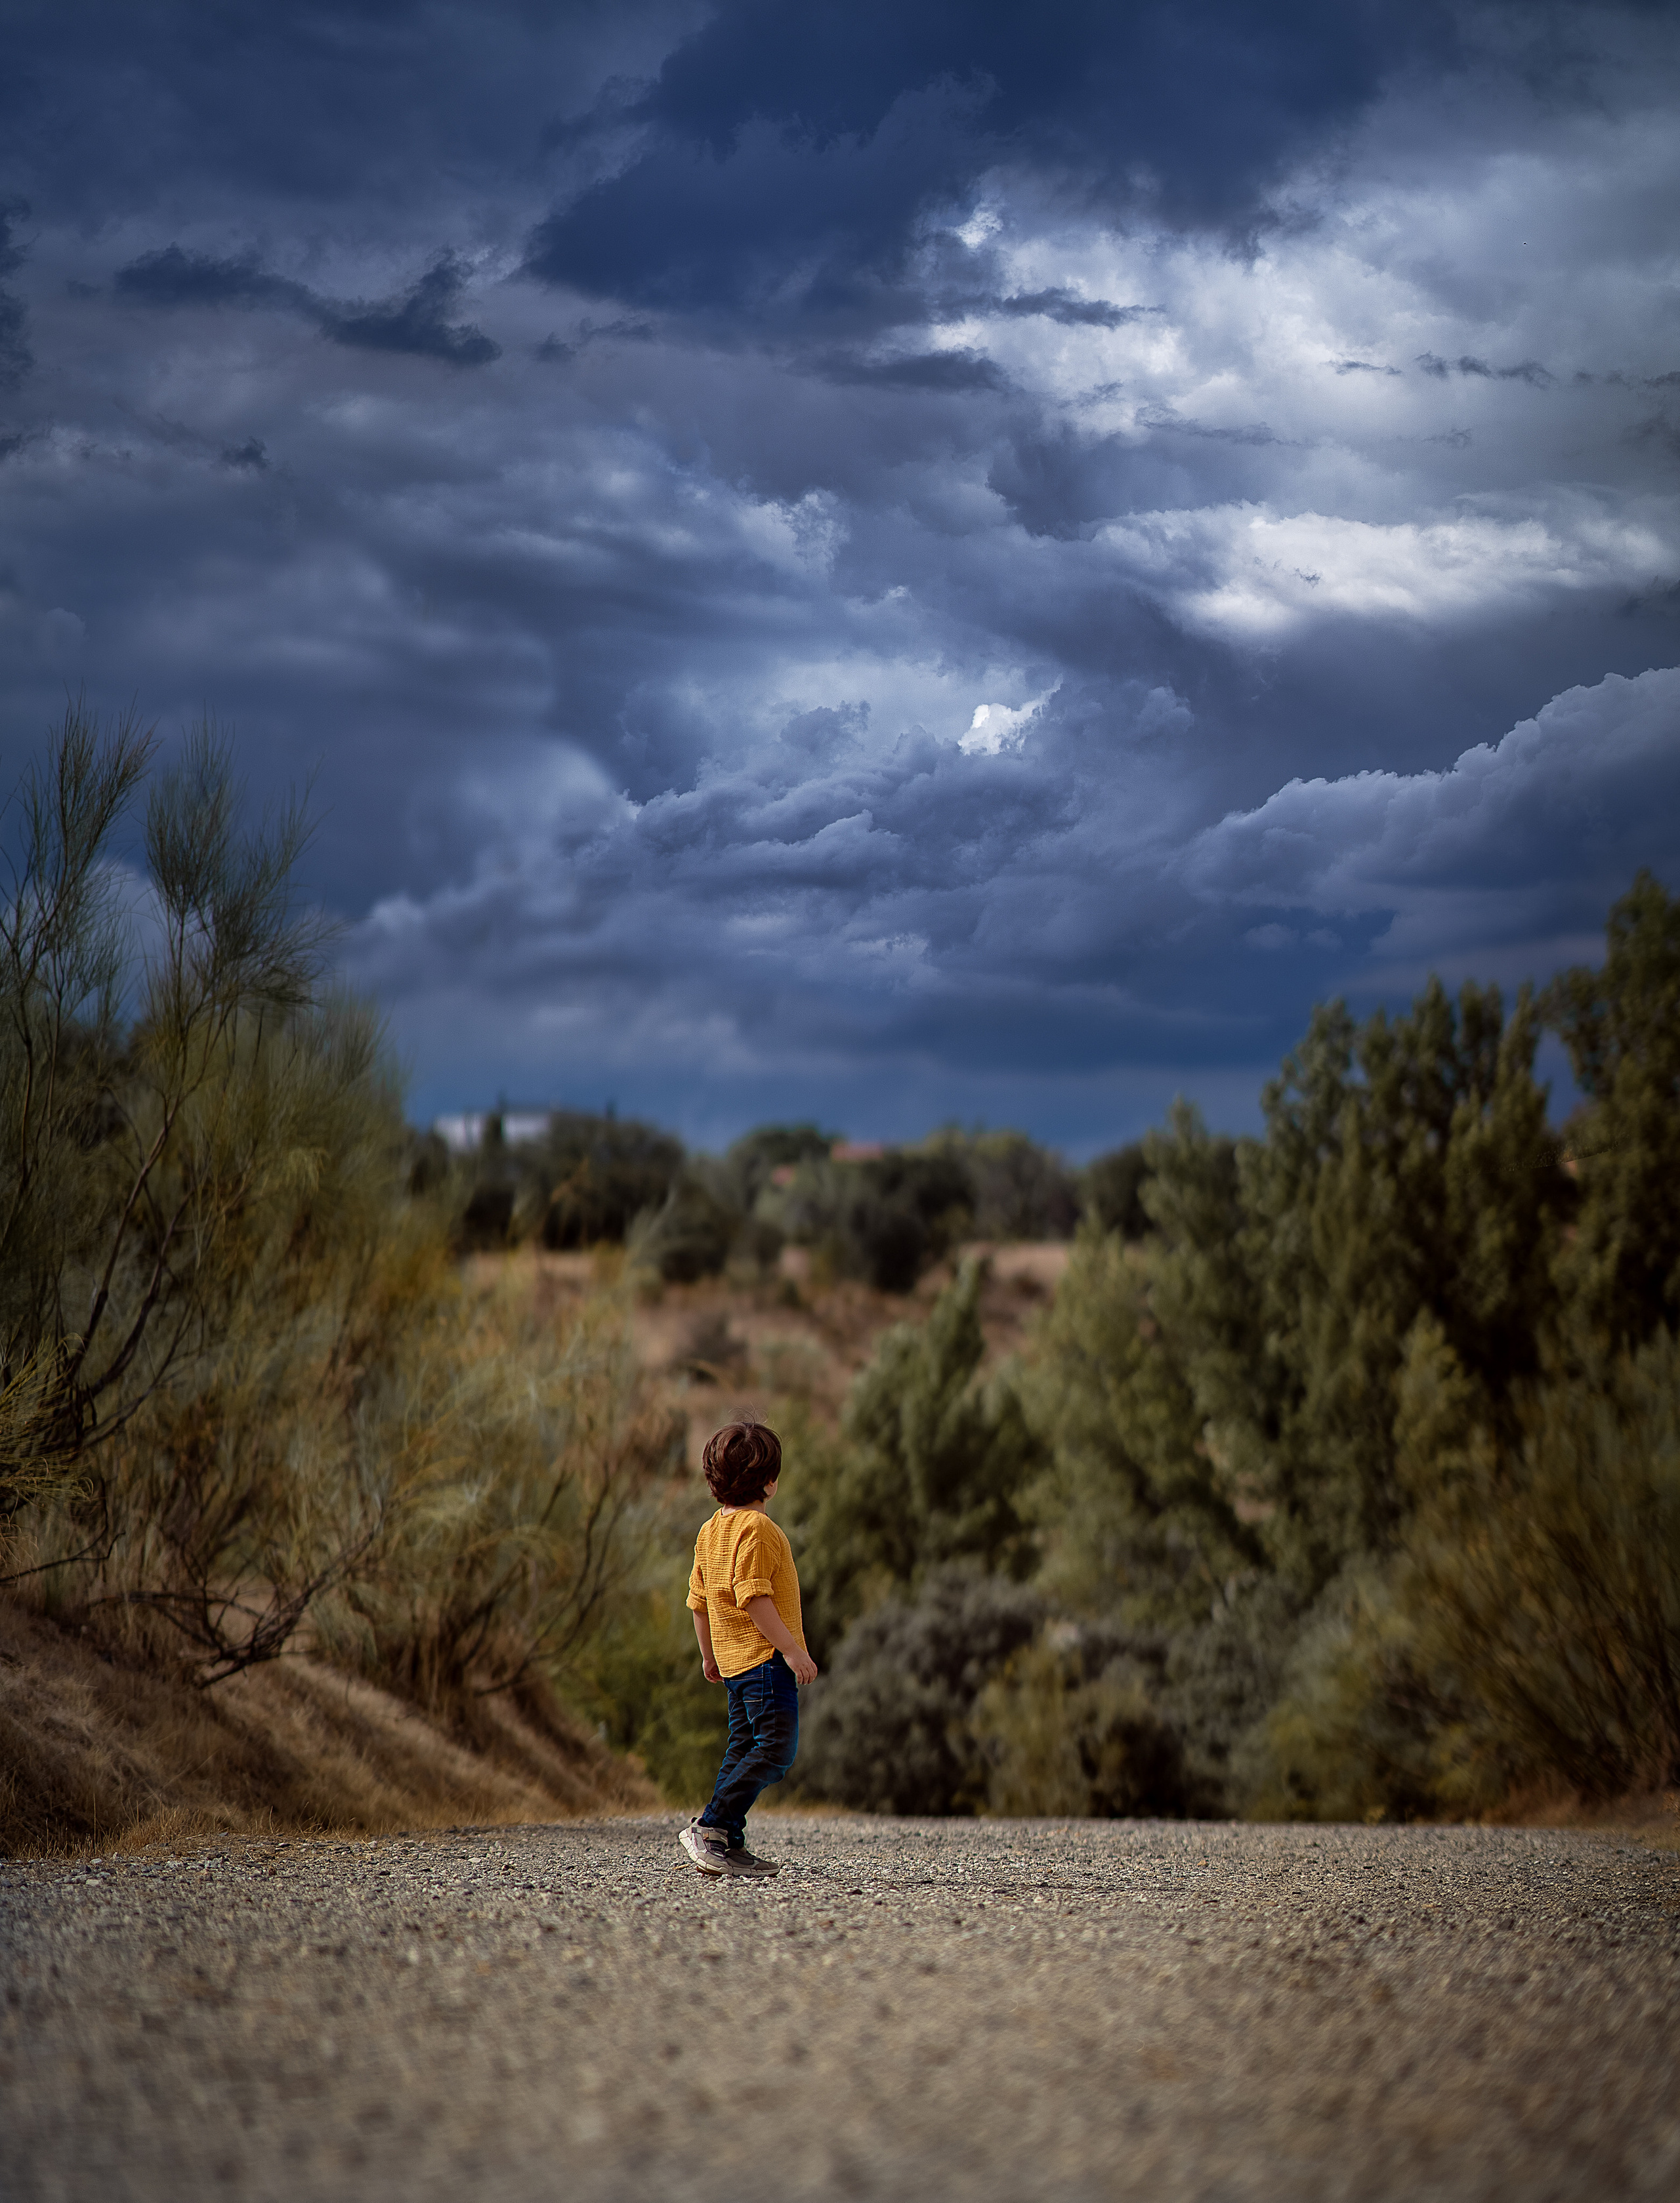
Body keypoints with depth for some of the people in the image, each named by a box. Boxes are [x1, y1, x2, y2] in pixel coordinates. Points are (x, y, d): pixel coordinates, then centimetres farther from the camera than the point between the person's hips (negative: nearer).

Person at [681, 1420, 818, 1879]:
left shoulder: (710, 1531, 14)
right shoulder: (756, 1529, -15)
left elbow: (698, 1600, 19)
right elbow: (754, 1598, -23)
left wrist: (708, 1654, 29)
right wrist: (791, 1649, -21)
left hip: (734, 1660, 10)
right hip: (766, 1657, -10)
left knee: (743, 1750, 12)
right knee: (774, 1750, -10)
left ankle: (729, 1846, 9)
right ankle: (709, 1828, -16)